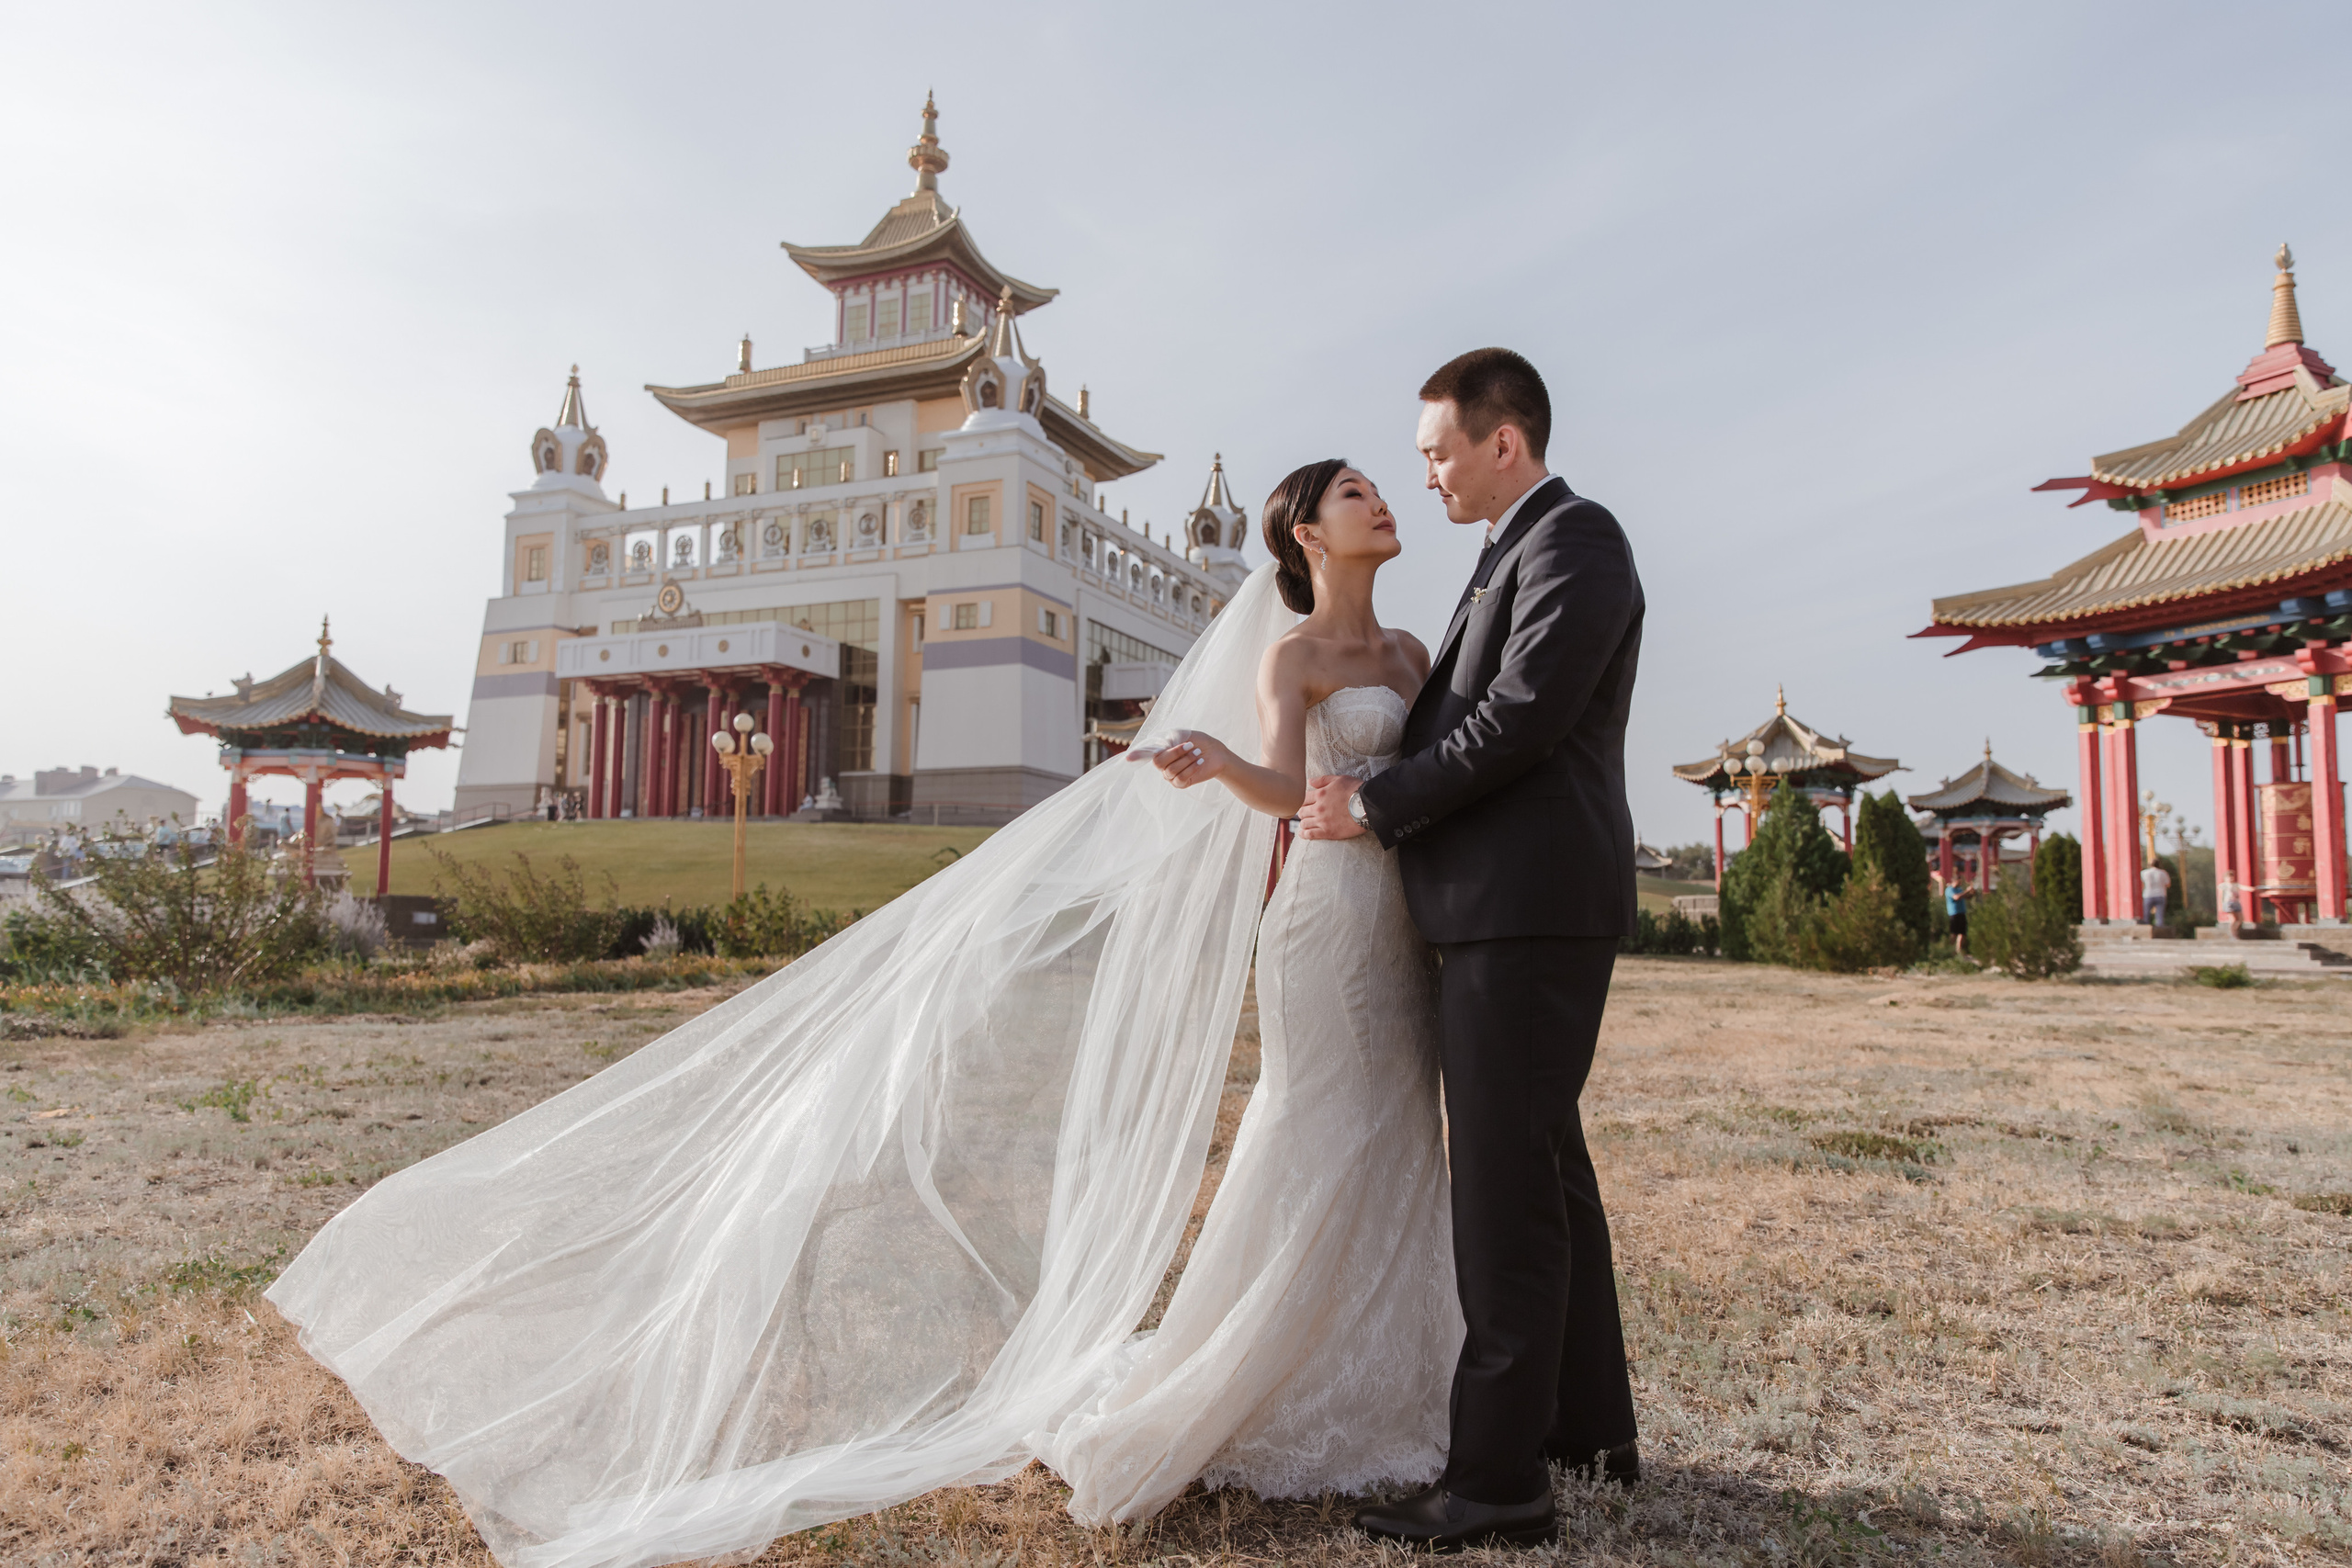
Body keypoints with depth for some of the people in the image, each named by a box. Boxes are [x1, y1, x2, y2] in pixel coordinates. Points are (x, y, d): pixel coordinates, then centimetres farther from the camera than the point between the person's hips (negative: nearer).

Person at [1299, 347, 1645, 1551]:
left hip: (1528, 911, -10)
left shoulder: (1573, 538, -9)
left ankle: (1497, 1479, 2)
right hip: (1506, 908, 10)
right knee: (1546, 1170, 16)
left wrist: (1376, 805, -12)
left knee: (1505, 1182, -7)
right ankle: (1589, 1424, 30)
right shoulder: (1520, 551, 21)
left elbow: (1520, 720, -19)